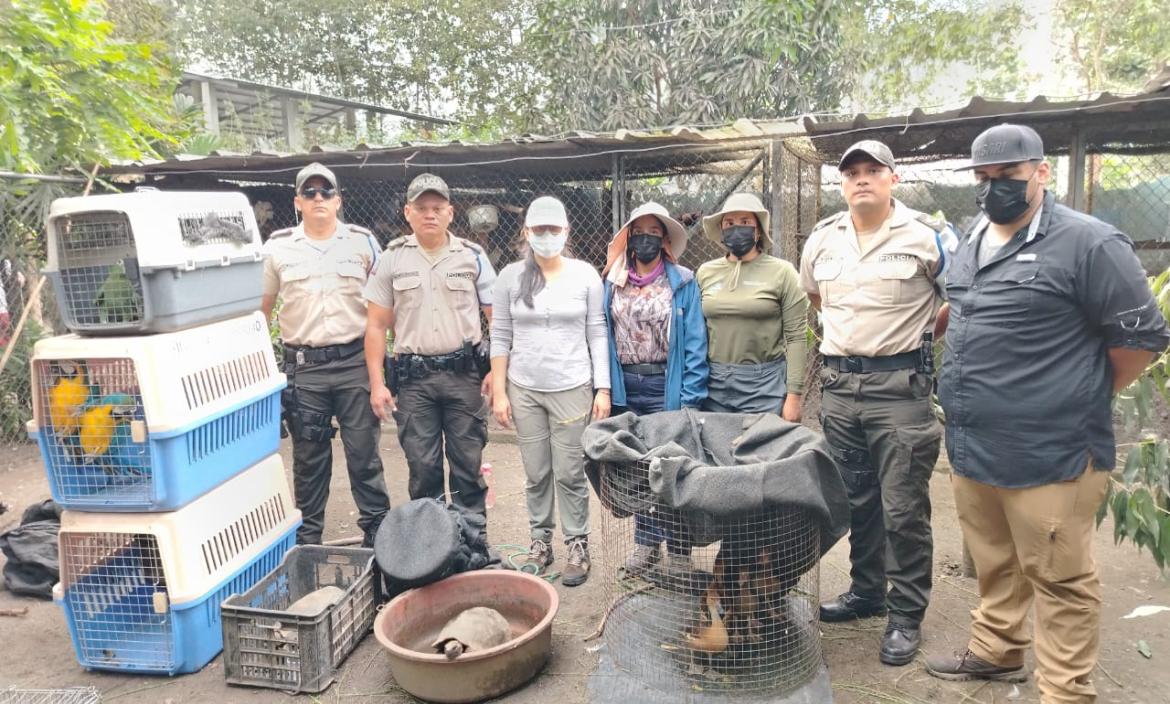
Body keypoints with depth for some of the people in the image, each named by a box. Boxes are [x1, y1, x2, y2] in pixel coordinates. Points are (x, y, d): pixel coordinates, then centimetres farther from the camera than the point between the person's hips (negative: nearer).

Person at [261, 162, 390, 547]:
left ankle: (377, 533, 15)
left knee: (364, 453, 2)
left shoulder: (362, 242, 5)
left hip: (355, 362, -1)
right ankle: (308, 540, 23)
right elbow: (261, 308, 12)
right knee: (308, 458, 10)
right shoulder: (277, 248, 7)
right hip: (302, 368, 1)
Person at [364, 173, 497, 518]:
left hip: (464, 374, 0)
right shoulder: (392, 258, 6)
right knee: (422, 468, 5)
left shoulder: (472, 256, 5)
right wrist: (377, 383, -1)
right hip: (413, 378, 1)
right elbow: (376, 326, 6)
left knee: (468, 464, 6)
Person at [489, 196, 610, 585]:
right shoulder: (511, 276, 3)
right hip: (524, 390, 2)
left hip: (573, 389, -1)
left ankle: (577, 546, 17)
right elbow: (500, 337, 4)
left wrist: (603, 389, -3)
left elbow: (597, 335, 1)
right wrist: (499, 392, 0)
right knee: (536, 474, 9)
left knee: (570, 474, 1)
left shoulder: (586, 275, 1)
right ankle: (540, 543, 25)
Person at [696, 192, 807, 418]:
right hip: (714, 383, 3)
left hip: (764, 384, -3)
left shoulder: (781, 272, -3)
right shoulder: (705, 272, 6)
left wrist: (793, 396, -10)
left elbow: (796, 337, -5)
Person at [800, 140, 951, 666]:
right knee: (855, 499, 16)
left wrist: (920, 331, 2)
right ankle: (866, 592, 33)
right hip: (839, 385, 5)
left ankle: (907, 614, 16)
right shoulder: (822, 238, 8)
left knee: (903, 506, 1)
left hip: (900, 386, -5)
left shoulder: (926, 235, -7)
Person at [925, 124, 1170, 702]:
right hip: (969, 448, 7)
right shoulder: (972, 244, 11)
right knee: (994, 565, 21)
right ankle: (995, 651, 39)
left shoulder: (1088, 243, -12)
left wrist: (1080, 400, -1)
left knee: (1059, 579, 5)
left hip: (1048, 455, -7)